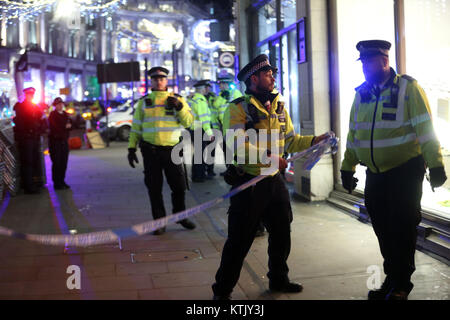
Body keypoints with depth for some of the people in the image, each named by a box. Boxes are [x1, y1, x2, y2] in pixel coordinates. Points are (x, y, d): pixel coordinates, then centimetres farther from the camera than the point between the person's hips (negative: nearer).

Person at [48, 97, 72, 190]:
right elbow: (55, 127, -16)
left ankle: (61, 181, 16)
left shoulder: (65, 114, 16)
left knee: (64, 163, 7)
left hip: (64, 141, 6)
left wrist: (69, 126, -11)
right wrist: (65, 127, -5)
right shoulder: (52, 114, -5)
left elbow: (70, 126, 10)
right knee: (56, 163, -5)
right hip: (55, 141, -6)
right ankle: (56, 183, 0)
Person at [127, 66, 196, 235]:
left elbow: (188, 122, -2)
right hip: (150, 150, 1)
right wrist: (131, 148, 5)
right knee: (154, 188, 5)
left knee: (179, 186, 5)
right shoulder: (144, 102, 9)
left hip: (172, 149, 0)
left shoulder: (177, 99, 6)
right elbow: (136, 127, 11)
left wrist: (179, 107, -17)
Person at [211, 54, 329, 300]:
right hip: (248, 183, -7)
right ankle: (222, 290, 13)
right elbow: (236, 144, -23)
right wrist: (268, 156, -29)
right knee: (239, 240, -1)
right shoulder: (238, 108, -11)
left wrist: (316, 140, 1)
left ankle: (278, 280, 37)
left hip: (274, 181, 7)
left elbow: (290, 140, 14)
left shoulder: (279, 107, 12)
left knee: (281, 233, 17)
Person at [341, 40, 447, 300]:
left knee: (403, 229, 1)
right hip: (375, 174, 5)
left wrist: (436, 165, -15)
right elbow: (354, 134, 15)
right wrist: (347, 168, 15)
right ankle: (391, 278, 26)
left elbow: (425, 129, -11)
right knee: (383, 229, 11)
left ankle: (402, 284, 15)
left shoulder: (409, 88, -7)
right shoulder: (361, 94, 9)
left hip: (405, 172, -5)